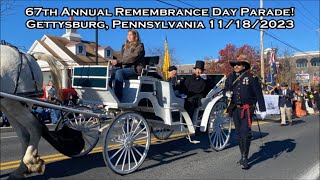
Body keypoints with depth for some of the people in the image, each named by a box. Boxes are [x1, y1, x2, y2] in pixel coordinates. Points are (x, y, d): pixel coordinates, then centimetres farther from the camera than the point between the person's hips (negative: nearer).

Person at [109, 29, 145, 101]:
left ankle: (117, 99, -36)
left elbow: (133, 58, -12)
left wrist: (118, 61, -18)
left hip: (135, 68, -6)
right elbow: (121, 59, 16)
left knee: (119, 72, -32)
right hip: (124, 68, 6)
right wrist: (114, 63, -7)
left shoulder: (140, 46, 4)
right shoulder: (124, 46, 24)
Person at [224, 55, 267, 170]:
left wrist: (262, 110, -4)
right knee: (239, 133, 12)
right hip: (235, 109, 5)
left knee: (245, 133, -12)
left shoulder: (251, 78, -5)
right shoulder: (230, 77, 9)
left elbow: (259, 94, -3)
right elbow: (225, 89, 19)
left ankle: (244, 158, -3)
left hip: (247, 109, -5)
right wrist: (227, 93, -6)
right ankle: (243, 156, 25)